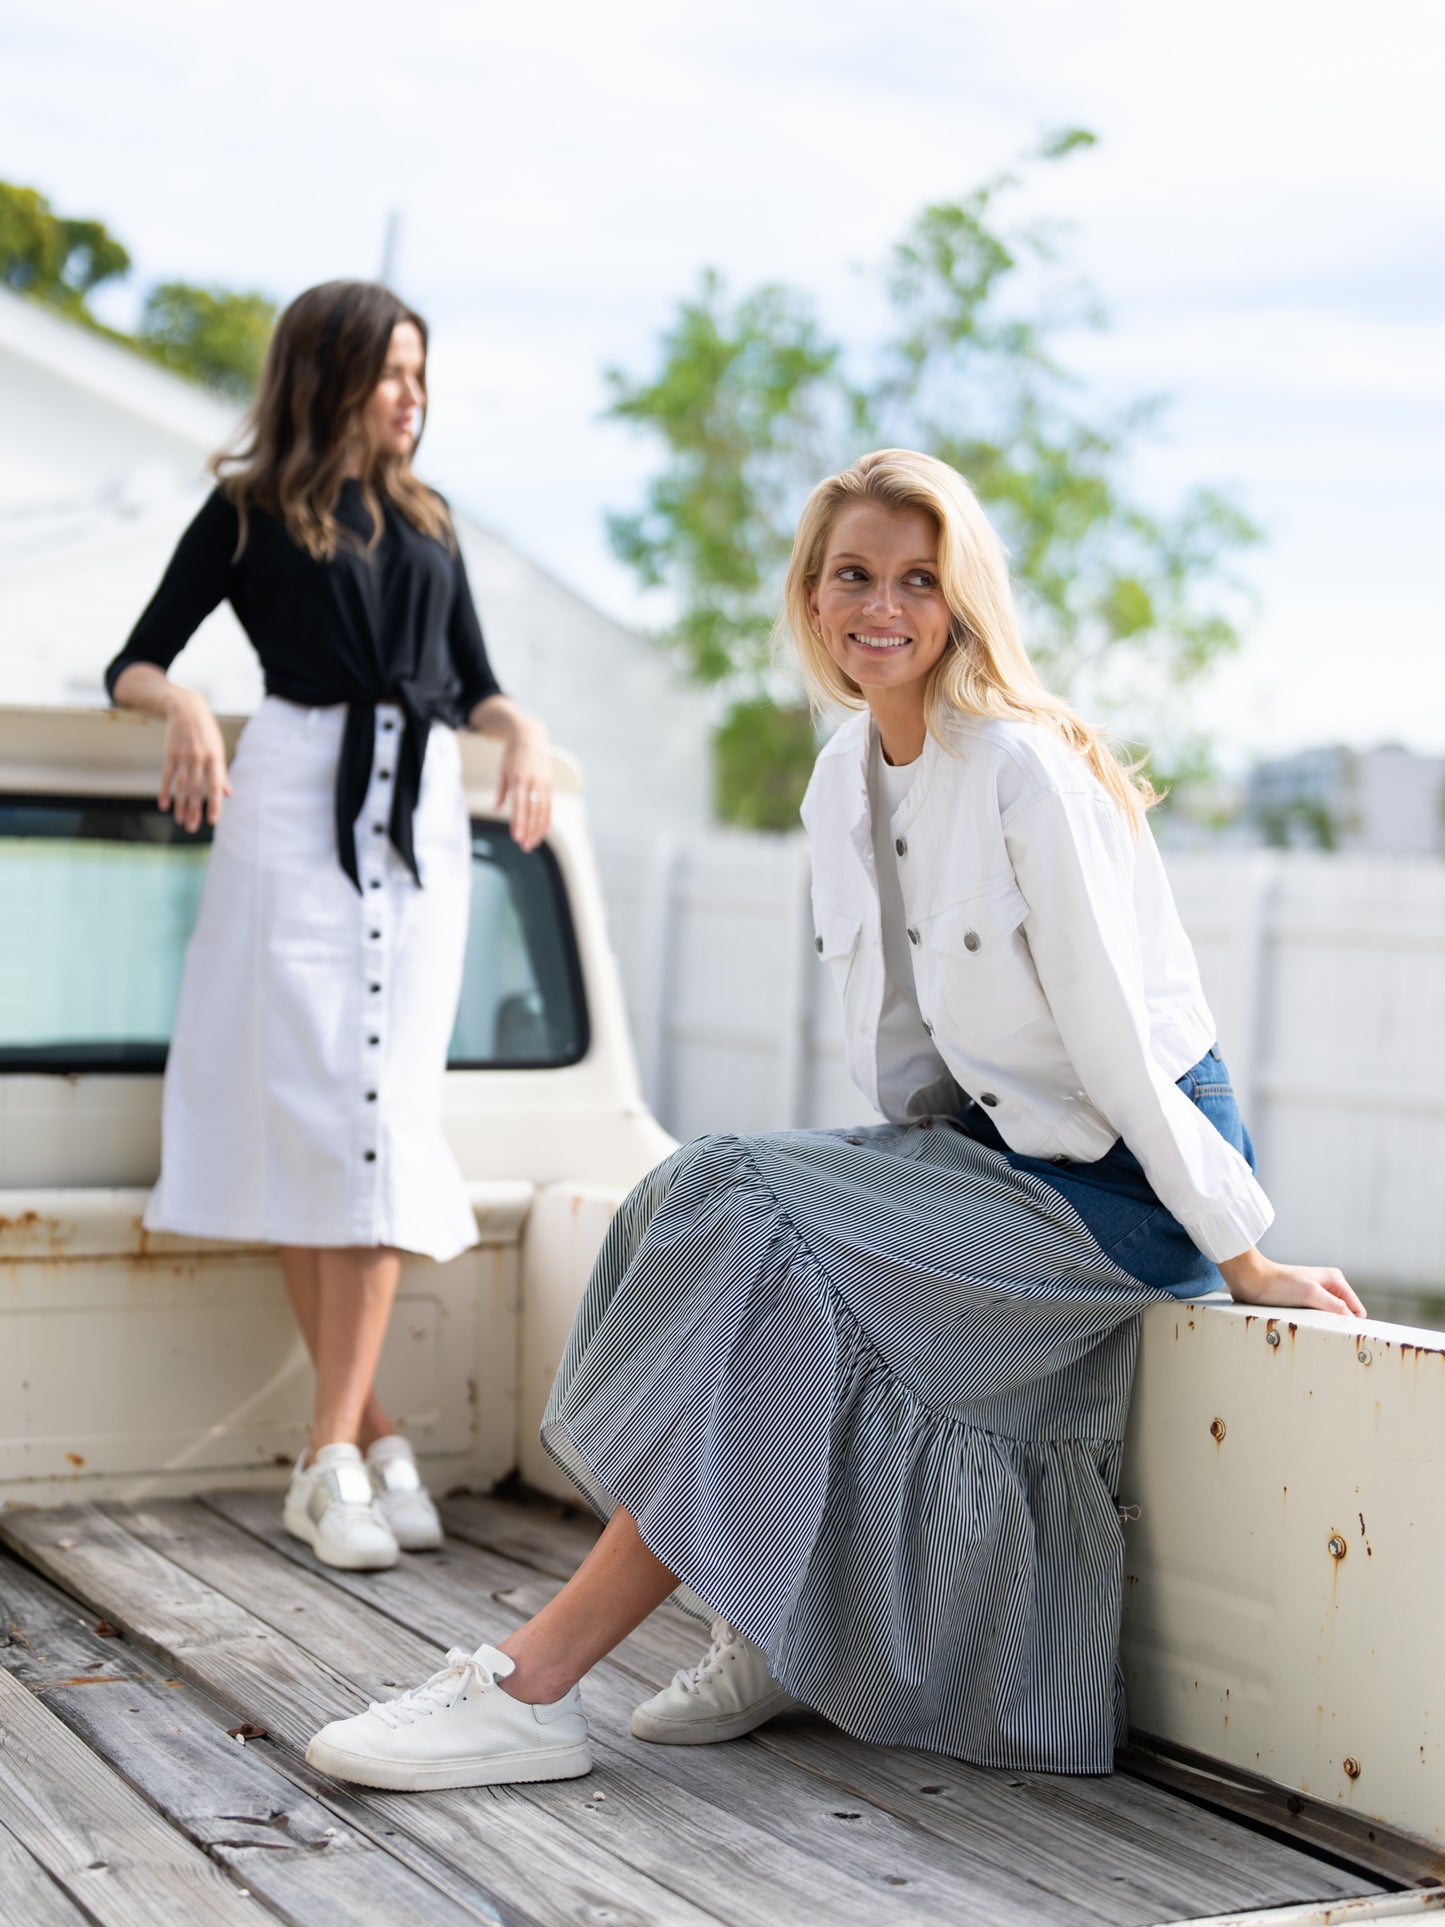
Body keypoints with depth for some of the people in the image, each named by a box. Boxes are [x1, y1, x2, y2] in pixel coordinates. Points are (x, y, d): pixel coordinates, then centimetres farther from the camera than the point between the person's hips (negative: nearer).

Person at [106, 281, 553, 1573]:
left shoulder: (426, 521, 22)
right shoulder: (249, 510, 11)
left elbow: (476, 682, 23)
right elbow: (136, 663, 8)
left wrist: (522, 730, 1)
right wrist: (186, 711, -14)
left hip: (422, 810, 3)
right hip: (298, 798, -3)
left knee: (384, 1110, -8)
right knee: (299, 1098, -8)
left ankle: (335, 1453, -11)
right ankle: (372, 1431, -1)